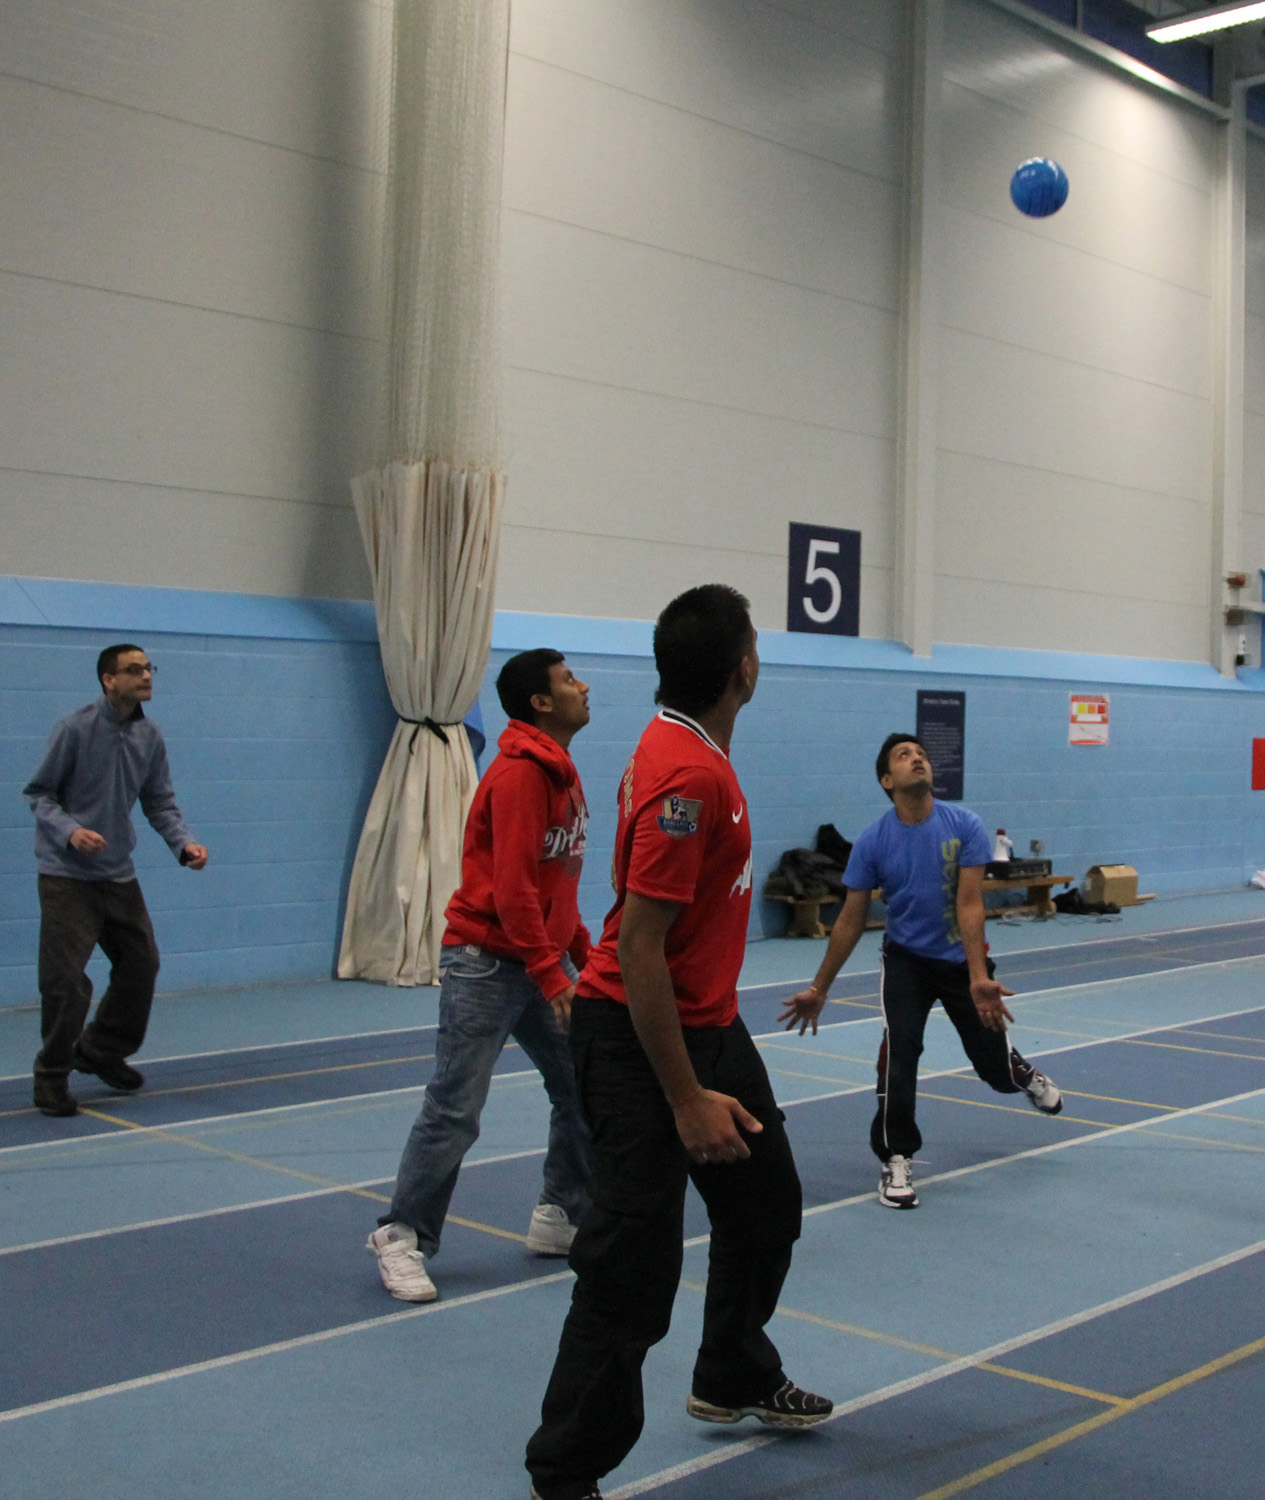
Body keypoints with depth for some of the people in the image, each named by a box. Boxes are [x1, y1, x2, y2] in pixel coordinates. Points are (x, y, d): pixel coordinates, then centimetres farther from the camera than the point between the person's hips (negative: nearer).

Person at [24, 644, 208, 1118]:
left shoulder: (150, 736, 4)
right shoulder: (74, 728, -13)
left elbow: (160, 804, 10)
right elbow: (38, 794, -7)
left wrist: (184, 844, -7)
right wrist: (69, 831, -24)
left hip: (119, 874, 7)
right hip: (67, 875, -6)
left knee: (141, 963, 13)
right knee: (65, 978, -9)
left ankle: (101, 1052, 34)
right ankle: (52, 1078, 9)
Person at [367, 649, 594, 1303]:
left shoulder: (561, 772, 12)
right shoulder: (519, 774, -18)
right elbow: (513, 890, -23)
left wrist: (584, 956, 16)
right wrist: (554, 979, -22)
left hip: (541, 960, 9)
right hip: (487, 961, -9)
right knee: (454, 1108, -5)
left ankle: (561, 1217, 25)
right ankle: (402, 1238, 8)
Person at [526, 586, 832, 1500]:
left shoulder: (694, 753, 6)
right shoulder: (686, 778, -25)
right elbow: (638, 951, -27)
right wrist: (687, 1099, -24)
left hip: (709, 1025, 11)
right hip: (642, 1038, -11)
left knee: (766, 1202, 24)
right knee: (634, 1267, -4)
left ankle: (735, 1380, 45)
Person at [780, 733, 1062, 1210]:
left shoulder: (964, 826, -15)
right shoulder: (873, 841, -13)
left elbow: (969, 905, -19)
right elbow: (850, 921, -6)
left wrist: (978, 978, -29)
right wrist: (818, 989, -4)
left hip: (961, 958, 0)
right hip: (906, 959, 0)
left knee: (994, 1067, 9)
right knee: (899, 1046, -23)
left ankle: (1020, 1071, 48)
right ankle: (896, 1161, -9)